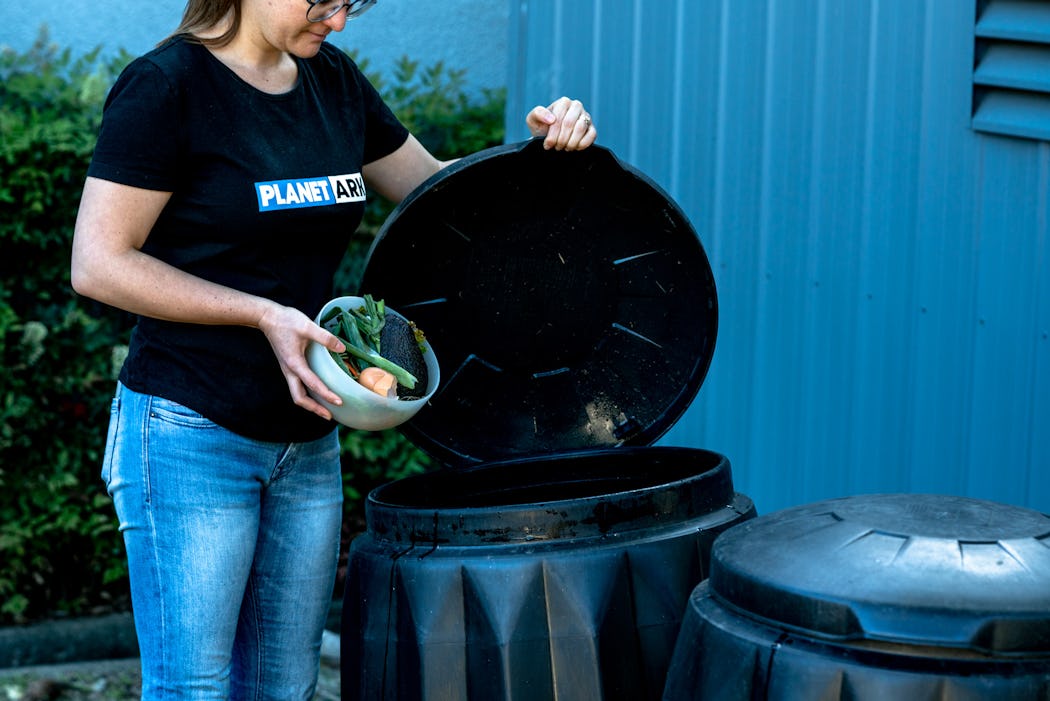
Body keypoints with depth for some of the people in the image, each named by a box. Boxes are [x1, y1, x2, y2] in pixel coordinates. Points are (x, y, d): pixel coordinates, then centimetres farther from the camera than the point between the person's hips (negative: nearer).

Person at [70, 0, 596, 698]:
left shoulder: (333, 80, 10)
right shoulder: (166, 86, -12)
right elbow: (99, 263, -14)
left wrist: (537, 147, 0)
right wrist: (264, 314, -18)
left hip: (307, 442, 7)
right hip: (192, 434, -7)